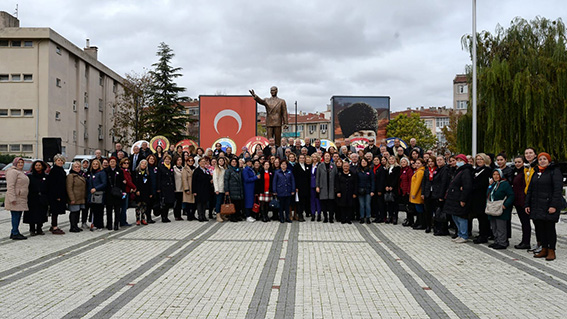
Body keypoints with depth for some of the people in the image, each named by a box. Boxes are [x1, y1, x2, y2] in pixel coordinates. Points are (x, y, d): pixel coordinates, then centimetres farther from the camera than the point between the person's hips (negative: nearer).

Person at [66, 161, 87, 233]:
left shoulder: (81, 175, 17)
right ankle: (73, 227, 1)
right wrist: (72, 199, -20)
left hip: (81, 199, 8)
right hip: (74, 199, -8)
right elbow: (69, 188, -15)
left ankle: (76, 226, 20)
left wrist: (85, 197, 20)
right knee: (74, 212, -4)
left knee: (78, 212, 12)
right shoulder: (70, 176, -9)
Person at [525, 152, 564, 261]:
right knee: (540, 228, 7)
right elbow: (530, 190, 18)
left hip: (549, 206, -6)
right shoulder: (536, 172, 16)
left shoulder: (554, 171, -4)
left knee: (550, 228, -2)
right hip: (536, 206, 6)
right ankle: (544, 249, 17)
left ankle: (551, 251, 7)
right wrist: (527, 205, 12)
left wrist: (554, 205, -19)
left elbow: (558, 189, -12)